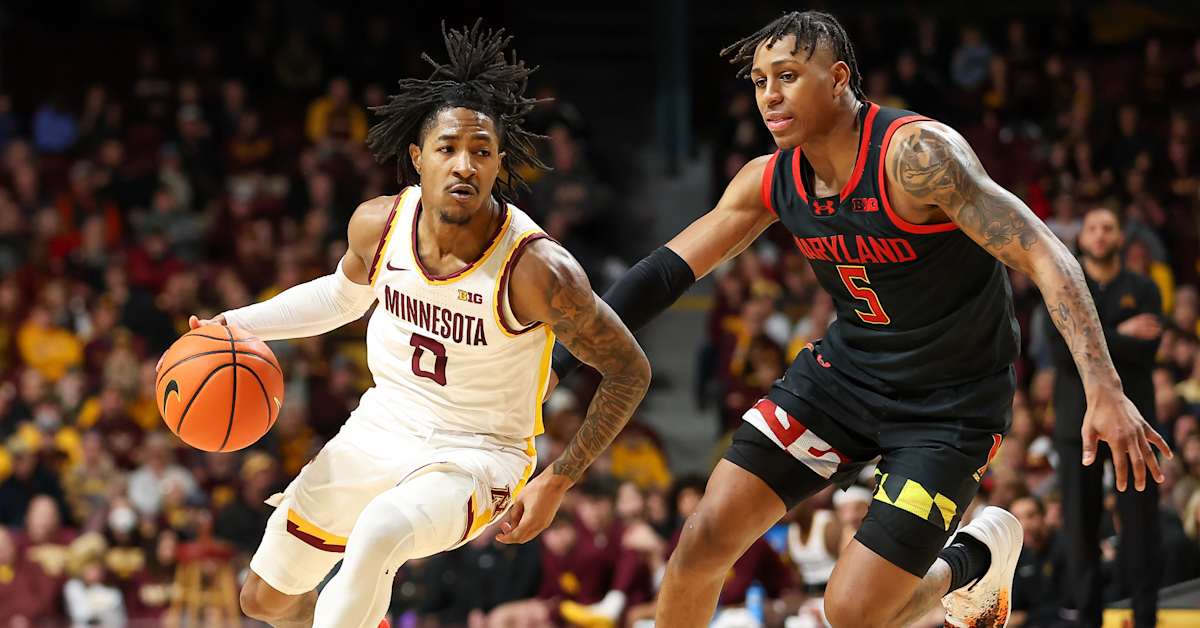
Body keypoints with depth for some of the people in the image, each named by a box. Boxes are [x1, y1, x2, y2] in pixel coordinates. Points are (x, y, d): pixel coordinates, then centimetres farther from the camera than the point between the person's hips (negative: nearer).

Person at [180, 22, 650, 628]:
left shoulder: (537, 270, -27)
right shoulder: (378, 224, -12)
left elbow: (629, 372, -14)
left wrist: (556, 482, -14)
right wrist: (236, 325, 4)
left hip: (475, 456, -5)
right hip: (381, 429, 6)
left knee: (379, 535, -38)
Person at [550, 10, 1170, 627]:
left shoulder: (914, 154, -26)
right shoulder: (771, 180, -4)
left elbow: (1043, 254, -30)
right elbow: (667, 270, 5)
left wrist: (1104, 390, -40)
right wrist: (554, 363, -1)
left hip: (950, 407, -6)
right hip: (845, 370, 6)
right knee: (706, 537, -5)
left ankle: (976, 558, 19)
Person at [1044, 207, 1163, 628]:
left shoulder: (1143, 290, 10)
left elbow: (1147, 349, -5)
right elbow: (1060, 349, -5)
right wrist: (1120, 337, -11)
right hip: (1079, 420, 0)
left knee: (1140, 519, -5)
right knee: (1081, 522, -1)